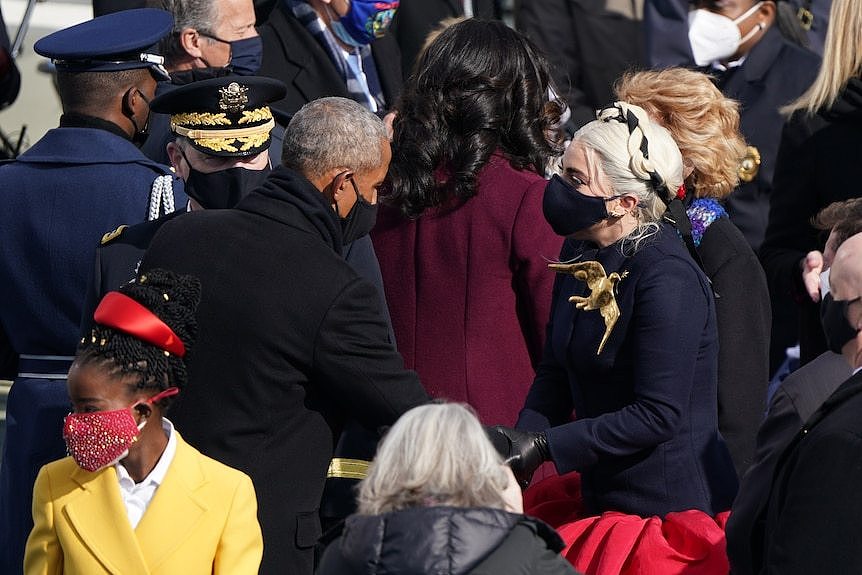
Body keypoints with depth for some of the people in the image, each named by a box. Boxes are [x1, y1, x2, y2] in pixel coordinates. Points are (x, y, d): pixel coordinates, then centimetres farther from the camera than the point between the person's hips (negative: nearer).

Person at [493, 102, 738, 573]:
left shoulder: (667, 278, -21)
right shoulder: (579, 255, 5)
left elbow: (657, 415, -23)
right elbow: (555, 373, 8)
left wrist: (545, 445, -23)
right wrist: (522, 439, -11)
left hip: (670, 507, -8)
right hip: (604, 497, 8)